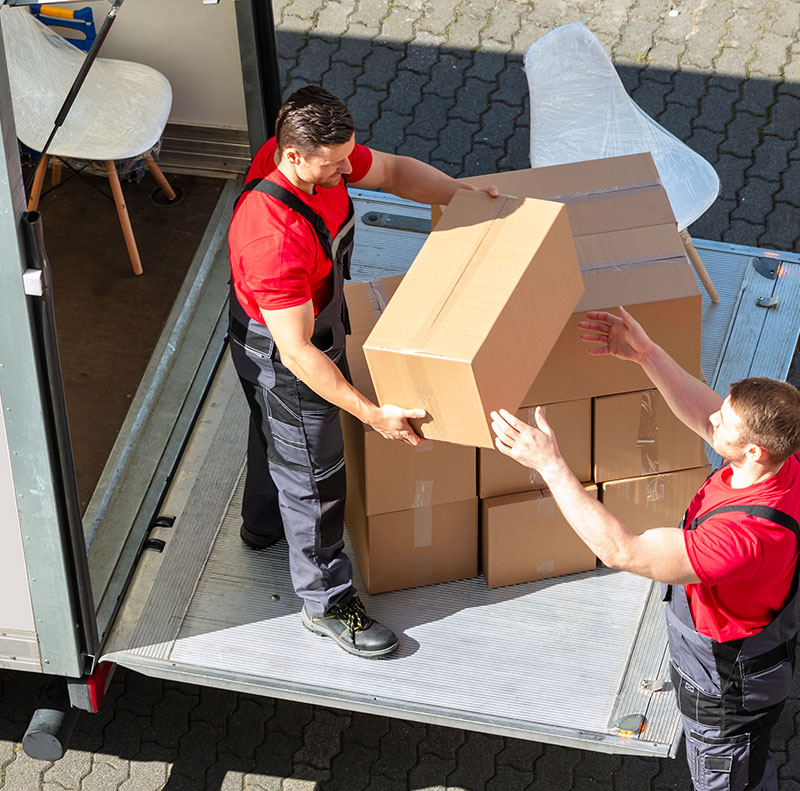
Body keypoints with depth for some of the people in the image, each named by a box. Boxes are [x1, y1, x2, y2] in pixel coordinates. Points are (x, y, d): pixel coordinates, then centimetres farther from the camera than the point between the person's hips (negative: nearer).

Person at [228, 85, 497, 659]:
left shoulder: (320, 153, -19)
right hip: (280, 357, -9)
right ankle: (326, 602, 30)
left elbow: (393, 171, 1)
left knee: (276, 434, 33)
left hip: (312, 322, 9)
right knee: (313, 472, 10)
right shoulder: (275, 236, -44)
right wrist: (372, 413, -36)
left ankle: (264, 523, 61)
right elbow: (296, 353, -38)